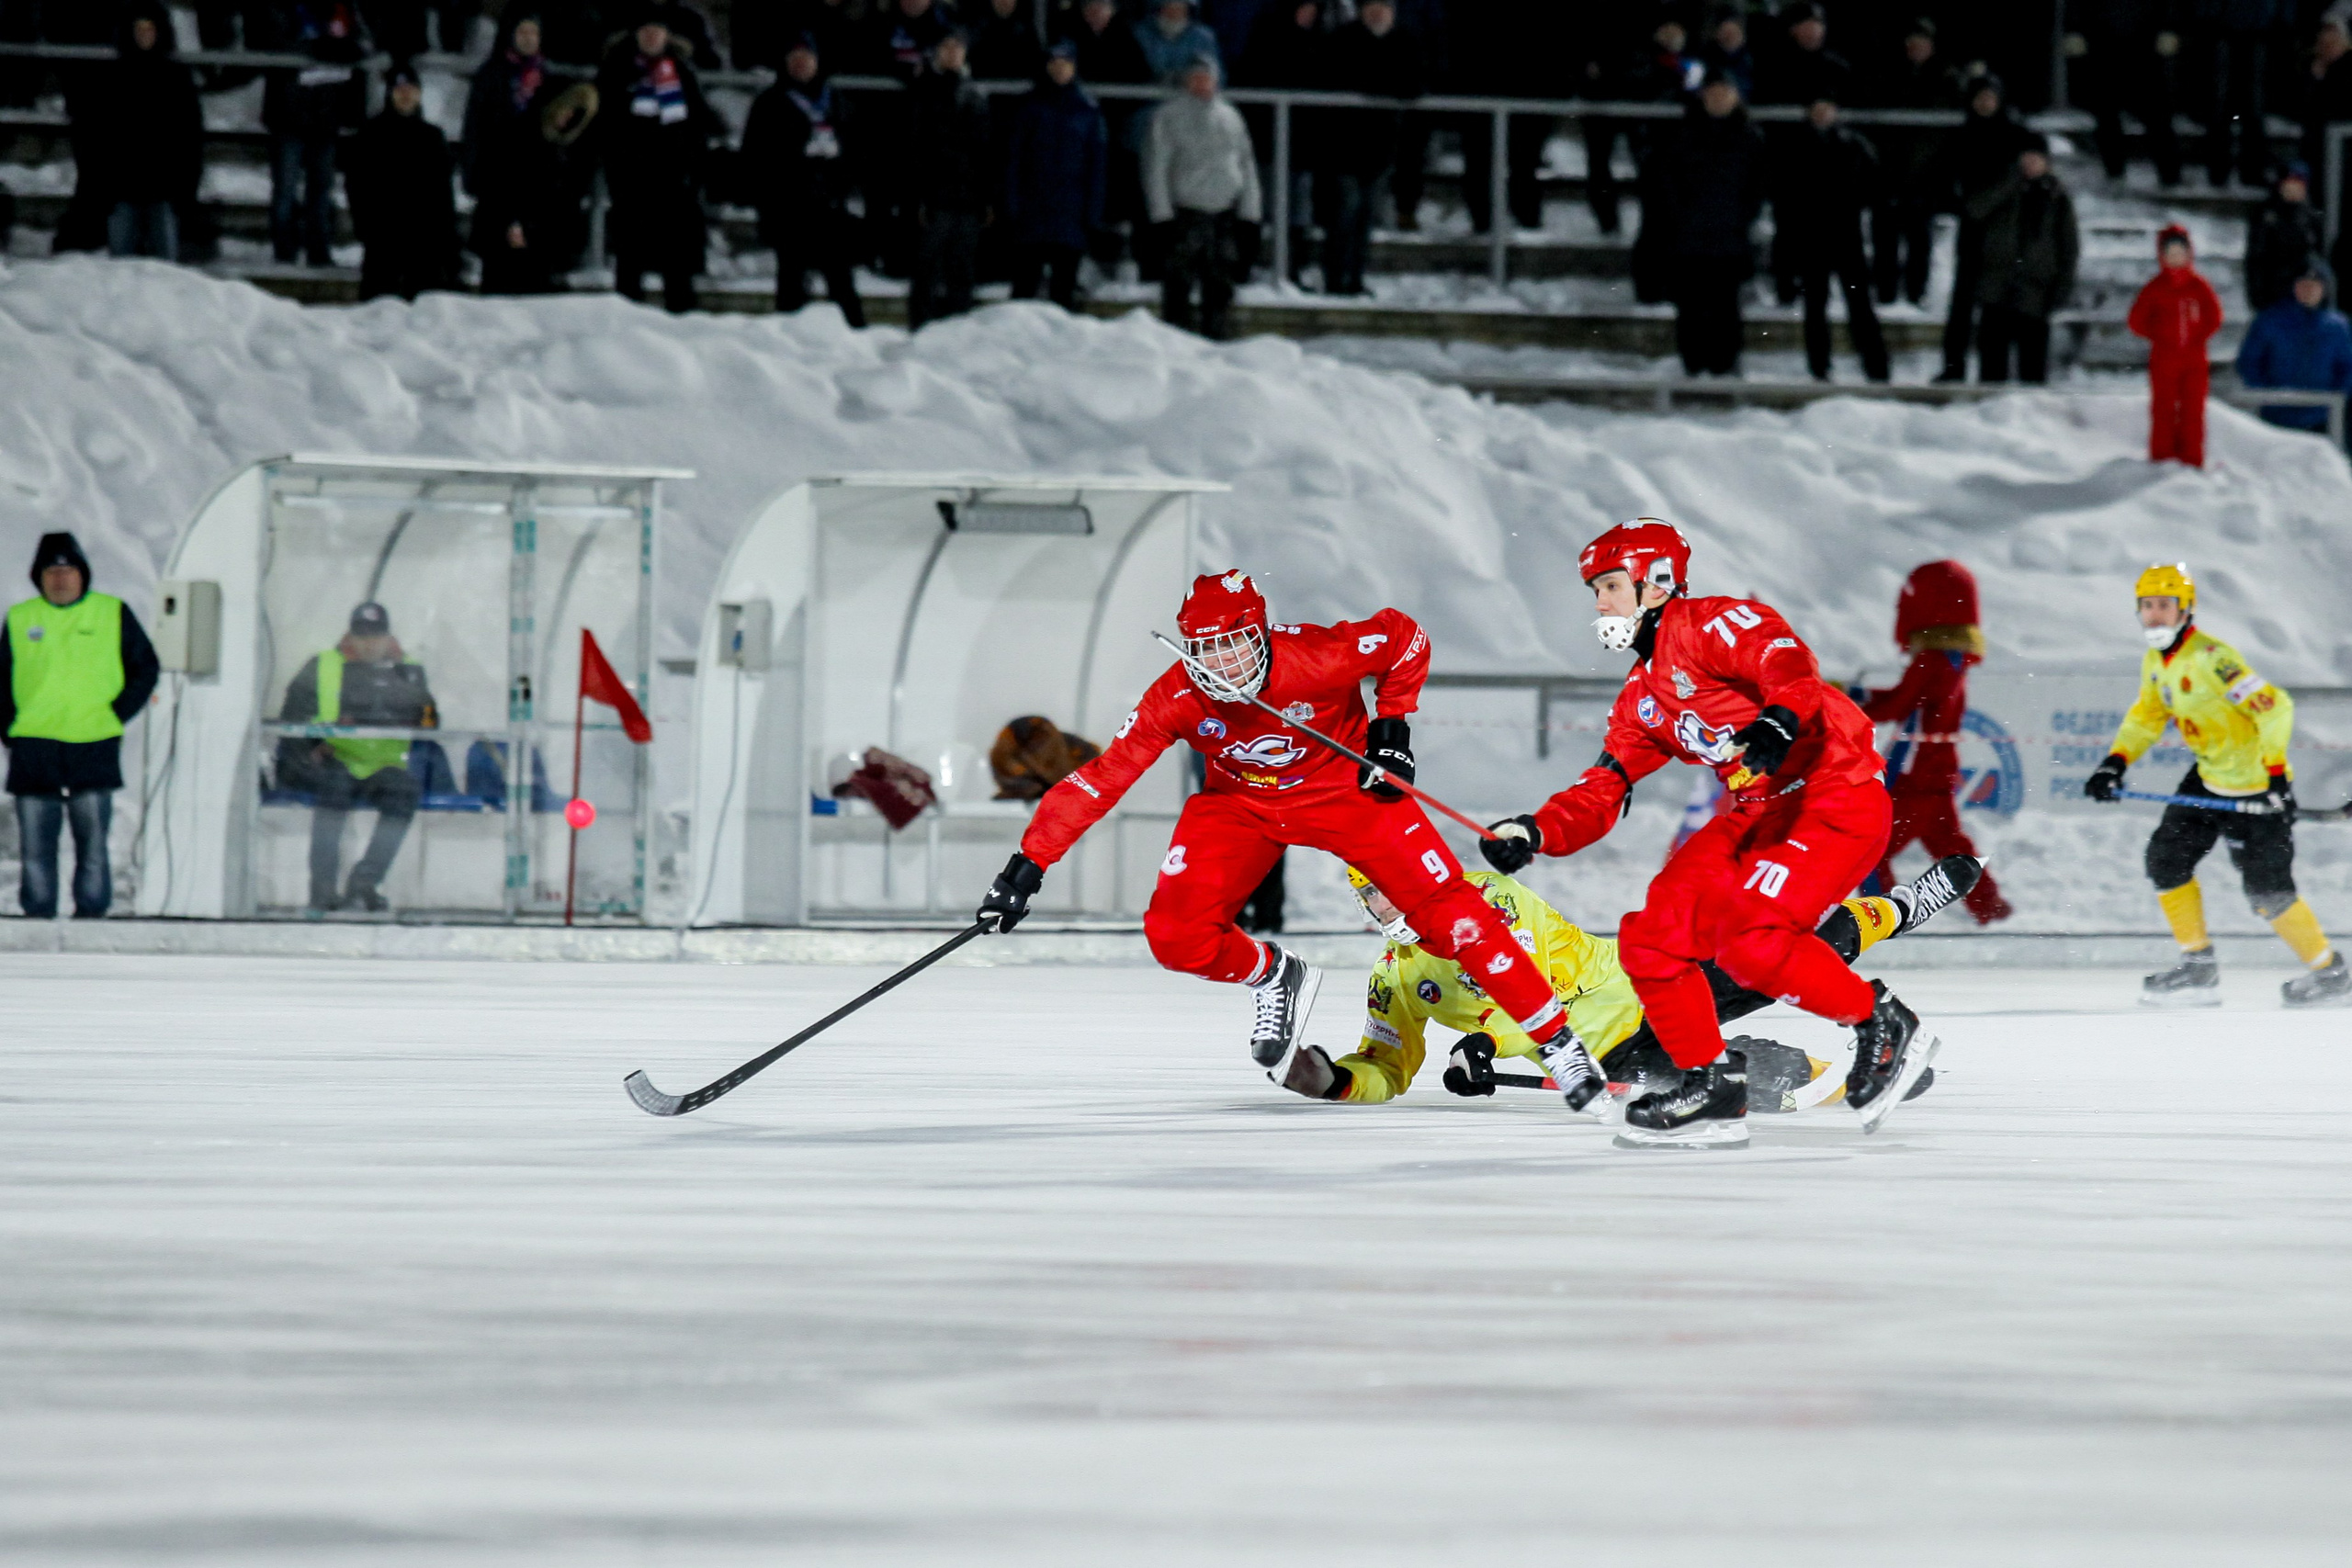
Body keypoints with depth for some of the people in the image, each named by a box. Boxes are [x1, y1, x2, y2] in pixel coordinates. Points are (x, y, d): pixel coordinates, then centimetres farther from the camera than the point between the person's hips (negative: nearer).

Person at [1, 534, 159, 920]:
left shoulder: (113, 614, 6)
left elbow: (145, 669, 10)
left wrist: (116, 715, 0)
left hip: (93, 746, -1)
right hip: (33, 751, 1)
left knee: (93, 844, -3)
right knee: (35, 847, -1)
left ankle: (92, 914, 1)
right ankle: (38, 915, 4)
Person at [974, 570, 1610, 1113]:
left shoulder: (1315, 659, -31)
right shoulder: (1176, 699, -25)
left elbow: (1403, 636, -13)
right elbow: (1100, 781, -24)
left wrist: (1392, 724, -11)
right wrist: (1028, 863, -28)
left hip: (1345, 786, -2)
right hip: (1240, 804, 2)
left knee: (1445, 910, -14)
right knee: (1176, 934, -18)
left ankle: (1558, 1041, -6)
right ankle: (1274, 978, 14)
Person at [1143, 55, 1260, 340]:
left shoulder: (1231, 116, 14)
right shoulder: (1169, 116, 1)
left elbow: (1247, 165, 17)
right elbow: (1155, 167, -2)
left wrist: (1249, 212, 8)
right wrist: (1162, 213, -9)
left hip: (1225, 211, 4)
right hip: (1186, 210, -4)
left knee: (1220, 285, 5)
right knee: (1179, 284, -7)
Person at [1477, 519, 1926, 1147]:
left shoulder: (1712, 626, -9)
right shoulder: (1641, 697, 18)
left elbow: (1788, 662, -27)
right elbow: (1600, 792, 14)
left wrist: (1779, 721, -47)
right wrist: (1535, 831, -3)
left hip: (1835, 794, -9)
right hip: (1758, 812, 9)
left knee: (1752, 938, -26)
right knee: (1653, 935, -4)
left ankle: (1882, 1022, -8)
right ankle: (1710, 1085, 3)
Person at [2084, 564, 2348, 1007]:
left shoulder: (2210, 658, -25)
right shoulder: (2156, 661, 4)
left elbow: (2275, 707, -29)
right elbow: (2147, 716, 19)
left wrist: (2275, 772, -32)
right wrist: (2115, 763, 6)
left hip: (2258, 786, -9)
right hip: (2209, 779, 9)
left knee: (2267, 890, -7)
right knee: (2166, 857, 5)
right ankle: (2199, 967, 13)